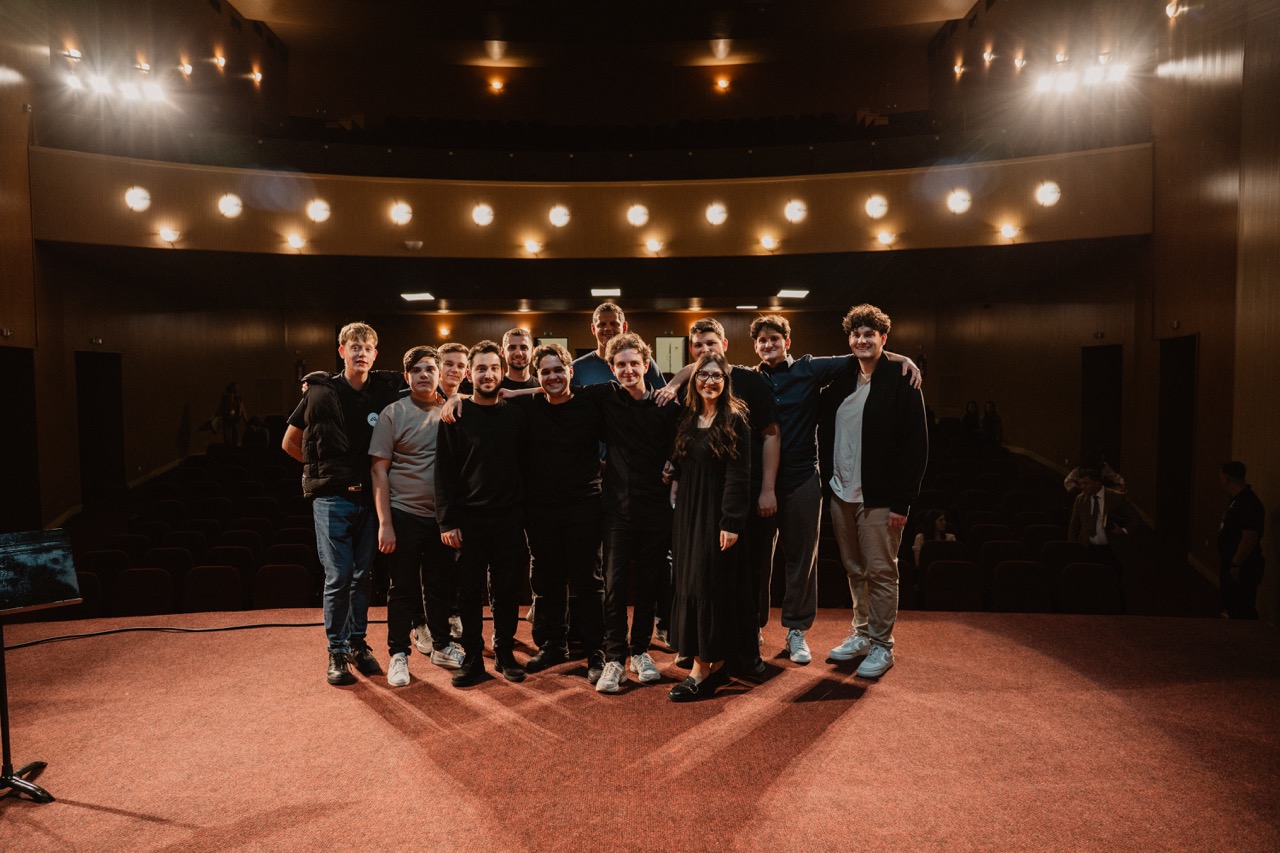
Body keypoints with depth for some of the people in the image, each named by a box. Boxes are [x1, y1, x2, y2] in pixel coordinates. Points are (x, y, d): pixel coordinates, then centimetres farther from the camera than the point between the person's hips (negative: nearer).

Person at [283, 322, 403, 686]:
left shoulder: (385, 388, 0)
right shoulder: (321, 392, -3)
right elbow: (289, 443, 8)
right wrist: (323, 469, 8)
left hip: (369, 496, 2)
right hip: (332, 497, -2)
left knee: (362, 575, 10)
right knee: (337, 577, -1)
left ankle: (358, 644, 24)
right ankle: (337, 652, 12)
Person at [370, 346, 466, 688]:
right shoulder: (393, 413, -5)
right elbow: (379, 470, -6)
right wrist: (384, 523, -11)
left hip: (441, 515, 3)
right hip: (404, 515, -3)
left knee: (440, 585, 14)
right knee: (403, 588, 6)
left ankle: (442, 646, 30)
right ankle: (398, 655, 20)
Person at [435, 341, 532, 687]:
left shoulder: (516, 415, 6)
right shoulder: (456, 416, 1)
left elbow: (526, 465, 9)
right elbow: (444, 472, -2)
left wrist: (527, 512, 4)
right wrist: (447, 522, -8)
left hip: (510, 518, 1)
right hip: (469, 518, -1)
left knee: (508, 590, 8)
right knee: (469, 591, 5)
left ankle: (505, 653, 22)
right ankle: (472, 657, 17)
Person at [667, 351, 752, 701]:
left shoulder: (735, 420, -8)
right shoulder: (687, 420, 10)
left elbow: (738, 475, -13)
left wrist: (731, 522, -17)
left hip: (718, 513, -6)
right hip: (688, 512, 7)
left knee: (710, 586, -4)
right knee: (690, 585, 8)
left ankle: (702, 670, 2)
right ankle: (715, 663, 19)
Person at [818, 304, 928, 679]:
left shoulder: (901, 381, -7)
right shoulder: (840, 380, 10)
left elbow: (916, 444, -10)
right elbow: (824, 433, 15)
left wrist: (902, 501, -15)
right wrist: (828, 481, 6)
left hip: (878, 496, -5)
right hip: (841, 493, 6)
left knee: (881, 572, 2)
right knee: (855, 571, 15)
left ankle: (881, 645, 15)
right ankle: (861, 634, 29)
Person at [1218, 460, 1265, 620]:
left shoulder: (1248, 504, -24)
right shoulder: (1237, 499, 9)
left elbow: (1250, 538, -27)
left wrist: (1236, 564, -23)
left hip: (1243, 568, -10)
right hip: (1231, 564, 10)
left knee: (1243, 612, -2)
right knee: (1229, 605, 20)